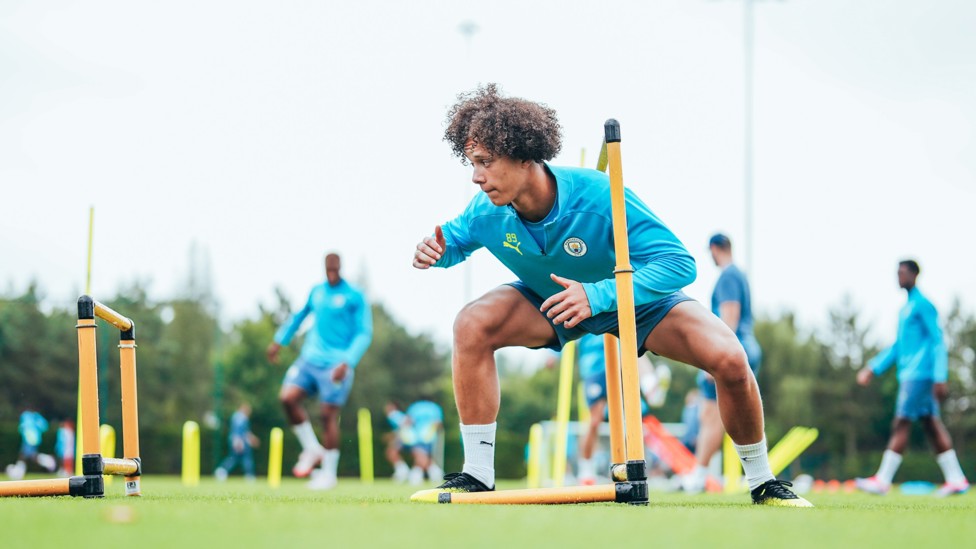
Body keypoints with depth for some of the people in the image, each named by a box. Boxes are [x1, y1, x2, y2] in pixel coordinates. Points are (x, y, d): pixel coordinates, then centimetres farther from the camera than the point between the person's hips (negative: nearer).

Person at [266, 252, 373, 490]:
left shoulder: (354, 296, -5)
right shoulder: (316, 292, 12)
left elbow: (364, 333, -7)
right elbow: (300, 315, 29)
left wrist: (347, 362, -18)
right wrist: (279, 341, 27)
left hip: (336, 364, -5)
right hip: (310, 358, 5)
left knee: (328, 414, -6)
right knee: (288, 397, -12)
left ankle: (329, 472, 7)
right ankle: (312, 449, 6)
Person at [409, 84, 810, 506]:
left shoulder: (600, 197, -37)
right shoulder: (486, 213, -25)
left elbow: (678, 263, -38)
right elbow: (456, 238, -1)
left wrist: (597, 296, -50)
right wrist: (440, 250, -27)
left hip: (641, 299, -3)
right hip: (549, 300, 3)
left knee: (728, 359, -24)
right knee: (472, 325, -26)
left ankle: (763, 482, 2)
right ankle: (477, 476, -17)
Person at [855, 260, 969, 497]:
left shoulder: (923, 305, -9)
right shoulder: (906, 308, 19)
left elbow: (938, 342, -14)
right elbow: (898, 346, 26)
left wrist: (940, 378, -20)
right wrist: (873, 368, 24)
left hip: (918, 376, -9)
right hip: (909, 376, 9)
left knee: (901, 424, -9)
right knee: (932, 425, 7)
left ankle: (882, 480, -9)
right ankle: (956, 479, 7)